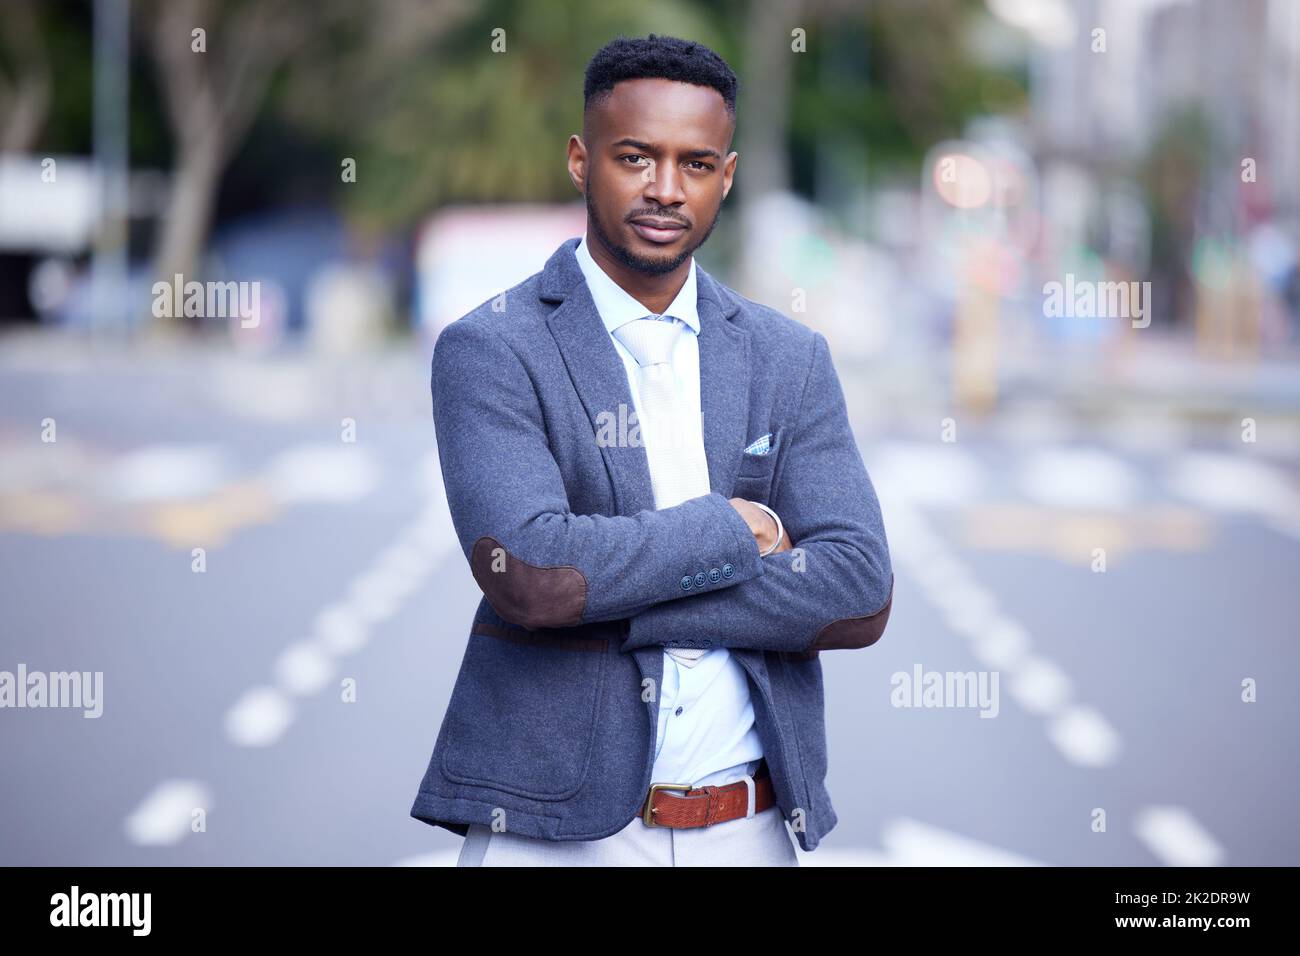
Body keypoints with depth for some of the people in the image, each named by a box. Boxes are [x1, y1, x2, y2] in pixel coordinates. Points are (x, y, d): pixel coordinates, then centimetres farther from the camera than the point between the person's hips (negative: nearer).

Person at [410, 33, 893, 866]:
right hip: (555, 830, -3)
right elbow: (526, 571, -20)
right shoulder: (490, 352, -5)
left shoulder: (791, 359, 6)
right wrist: (727, 529, -9)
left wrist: (610, 600, -13)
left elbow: (862, 595, -5)